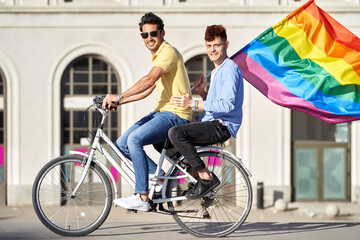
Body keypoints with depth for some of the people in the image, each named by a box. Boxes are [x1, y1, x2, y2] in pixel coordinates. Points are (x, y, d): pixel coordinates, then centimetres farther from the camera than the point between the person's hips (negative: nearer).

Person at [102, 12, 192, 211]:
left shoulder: (168, 52, -12)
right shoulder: (158, 55, 20)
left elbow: (149, 80, -25)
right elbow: (148, 90, 22)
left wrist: (119, 96, -28)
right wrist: (120, 102, 12)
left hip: (175, 114, -10)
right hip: (161, 112, 10)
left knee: (135, 139, -28)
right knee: (122, 144, 2)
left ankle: (142, 198, -25)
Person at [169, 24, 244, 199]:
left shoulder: (230, 68, -11)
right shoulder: (216, 71, 22)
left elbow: (227, 105, -23)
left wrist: (193, 103, -24)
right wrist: (202, 93, 7)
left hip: (222, 126, -10)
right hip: (212, 125, 10)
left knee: (176, 133, -29)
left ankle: (206, 177, -20)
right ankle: (194, 174, 11)